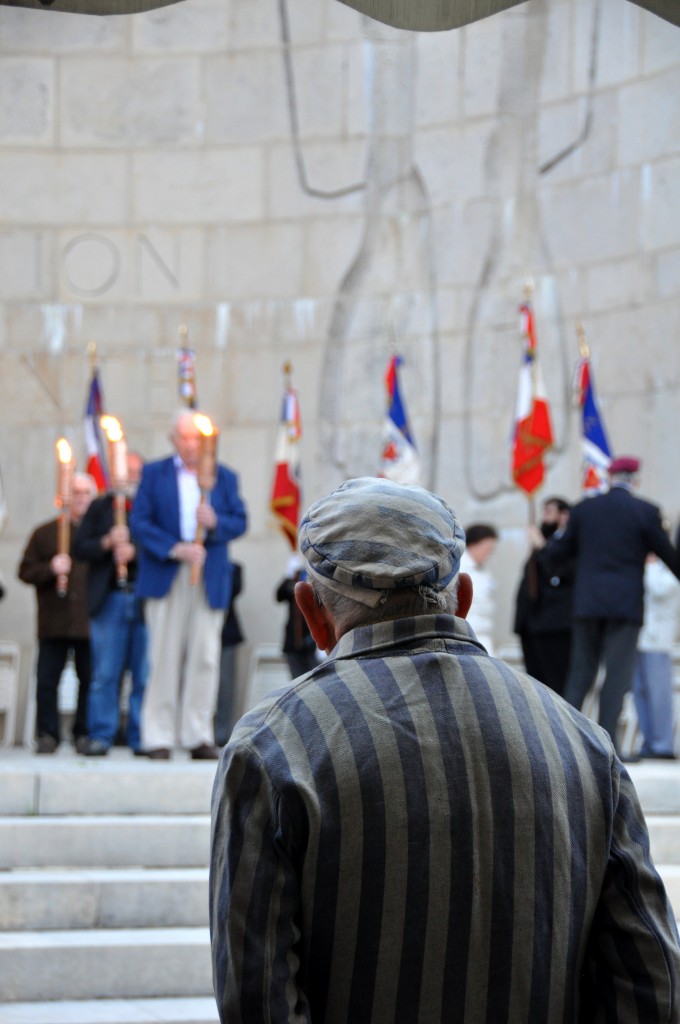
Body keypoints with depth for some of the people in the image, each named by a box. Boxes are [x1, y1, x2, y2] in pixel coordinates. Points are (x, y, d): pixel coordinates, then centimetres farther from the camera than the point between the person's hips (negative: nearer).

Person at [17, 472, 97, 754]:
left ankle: (84, 734, 11)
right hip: (53, 623, 0)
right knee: (47, 680, -3)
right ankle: (48, 734, 5)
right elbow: (25, 571, 7)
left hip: (90, 622, 0)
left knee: (90, 680, 1)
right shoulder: (45, 533, 12)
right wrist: (50, 569, -10)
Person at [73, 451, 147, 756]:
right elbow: (81, 548, 6)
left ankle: (142, 738, 6)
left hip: (146, 601, -1)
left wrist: (135, 552, -14)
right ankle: (100, 736, 4)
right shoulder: (100, 507, 14)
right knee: (104, 673, 0)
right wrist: (108, 542, -10)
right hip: (110, 599, 1)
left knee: (145, 674, 0)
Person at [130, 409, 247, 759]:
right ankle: (159, 738, 2)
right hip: (166, 576, -1)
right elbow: (139, 523, 0)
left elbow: (240, 522, 8)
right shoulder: (154, 474, 9)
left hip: (210, 580, 2)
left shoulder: (224, 477, 14)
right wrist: (174, 548, -13)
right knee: (165, 658, -2)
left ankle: (198, 737, 5)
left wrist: (216, 522, -14)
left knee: (205, 657, -1)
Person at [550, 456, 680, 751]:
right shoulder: (646, 512, -5)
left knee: (580, 671, 11)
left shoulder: (583, 508, 4)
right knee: (617, 674, -1)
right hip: (625, 604, -3)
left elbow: (560, 552, 11)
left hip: (587, 603, 3)